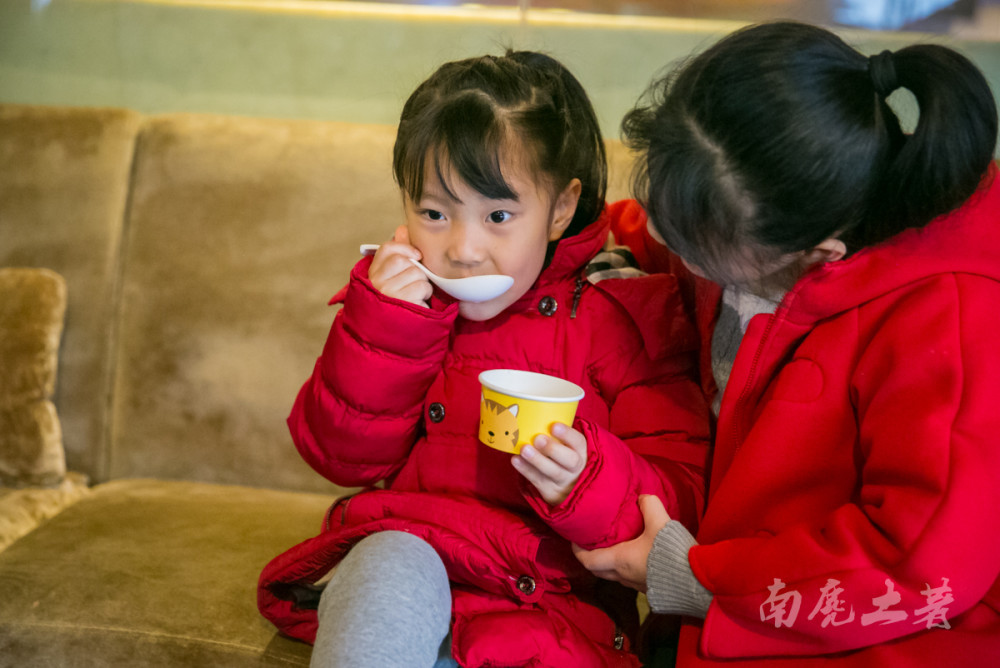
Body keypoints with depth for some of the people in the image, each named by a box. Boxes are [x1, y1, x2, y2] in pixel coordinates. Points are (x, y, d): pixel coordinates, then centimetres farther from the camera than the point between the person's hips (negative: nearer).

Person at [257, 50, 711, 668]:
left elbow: (683, 499, -5)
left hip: (545, 602, -2)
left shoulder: (625, 318, -3)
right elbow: (343, 455, 2)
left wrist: (590, 481, -27)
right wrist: (383, 326, -10)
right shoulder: (404, 299, 9)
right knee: (396, 567, -32)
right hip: (391, 561, 3)